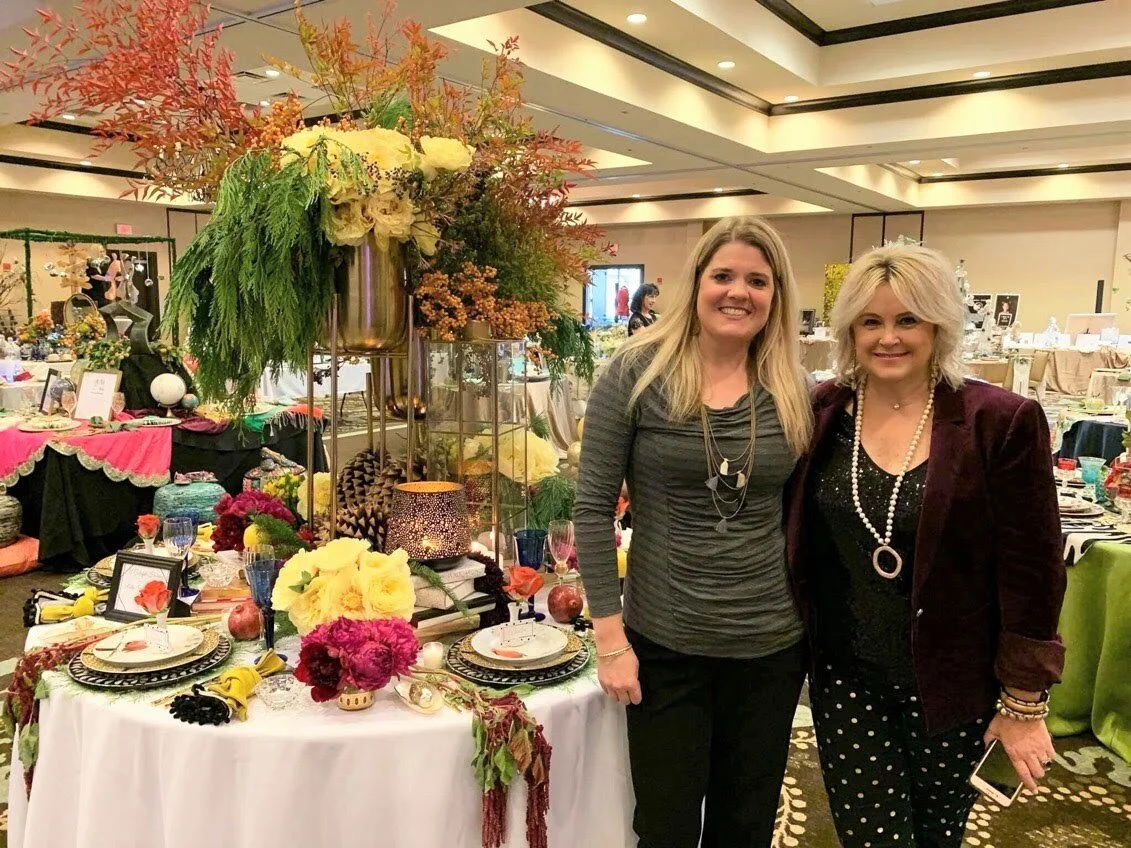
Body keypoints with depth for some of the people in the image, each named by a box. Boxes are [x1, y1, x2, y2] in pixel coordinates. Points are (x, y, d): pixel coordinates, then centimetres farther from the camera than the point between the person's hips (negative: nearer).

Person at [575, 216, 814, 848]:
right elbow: (593, 507, -9)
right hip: (663, 644, -2)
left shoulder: (795, 393, -1)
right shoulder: (637, 374, -10)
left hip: (771, 646, 3)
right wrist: (610, 636, -11)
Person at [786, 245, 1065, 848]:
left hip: (952, 686, -1)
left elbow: (1031, 571, -9)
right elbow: (794, 541, 6)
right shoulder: (821, 414, -3)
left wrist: (1024, 704, -6)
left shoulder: (1001, 423, -12)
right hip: (845, 679, 2)